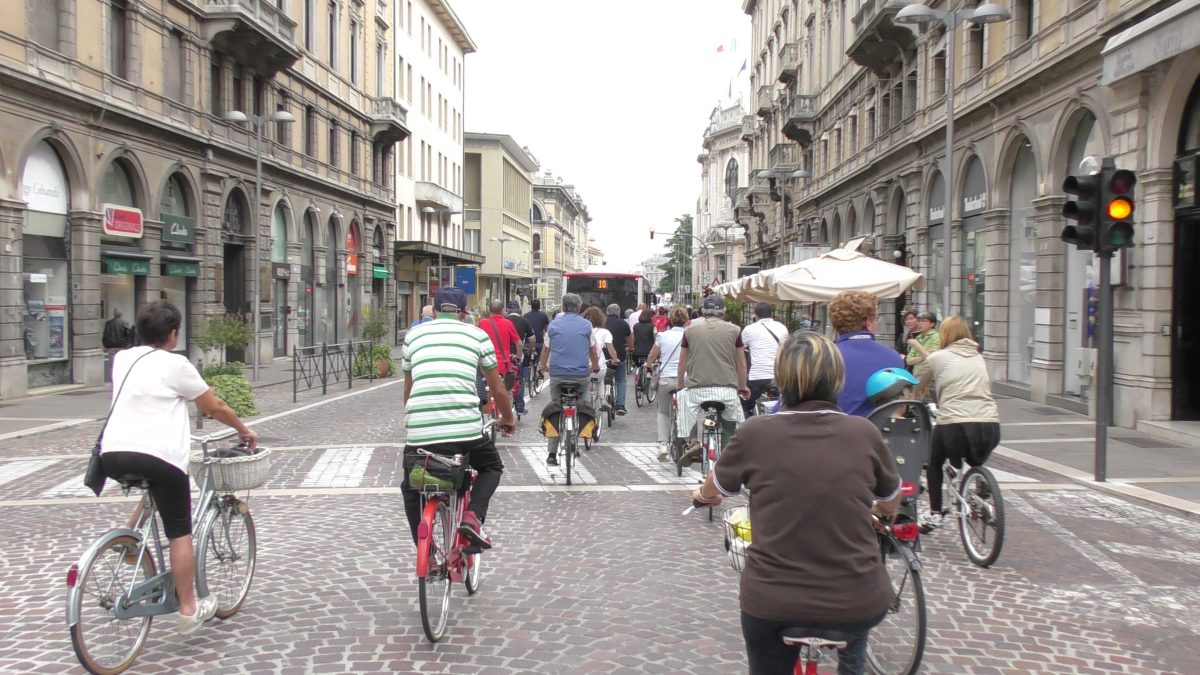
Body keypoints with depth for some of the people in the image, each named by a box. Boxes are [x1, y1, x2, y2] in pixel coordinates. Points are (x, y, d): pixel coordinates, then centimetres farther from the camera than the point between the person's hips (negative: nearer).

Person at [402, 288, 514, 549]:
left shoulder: (415, 334, 19)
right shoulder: (477, 334, 14)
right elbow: (498, 390, 19)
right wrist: (508, 419, 38)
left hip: (419, 430, 2)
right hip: (466, 428, -1)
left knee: (411, 487, 27)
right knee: (491, 467, 27)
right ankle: (473, 516, 2)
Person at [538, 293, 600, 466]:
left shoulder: (554, 324, 5)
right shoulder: (586, 325, 3)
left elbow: (546, 349, 15)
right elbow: (592, 350, 13)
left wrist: (542, 366, 34)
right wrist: (595, 367, 31)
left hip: (557, 374, 1)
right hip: (581, 375, -1)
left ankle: (552, 453, 2)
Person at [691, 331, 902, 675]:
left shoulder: (755, 433, -8)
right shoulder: (864, 432, -5)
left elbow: (711, 491, 13)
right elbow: (890, 506, 15)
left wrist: (702, 495, 36)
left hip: (771, 603, -1)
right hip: (858, 606, 1)